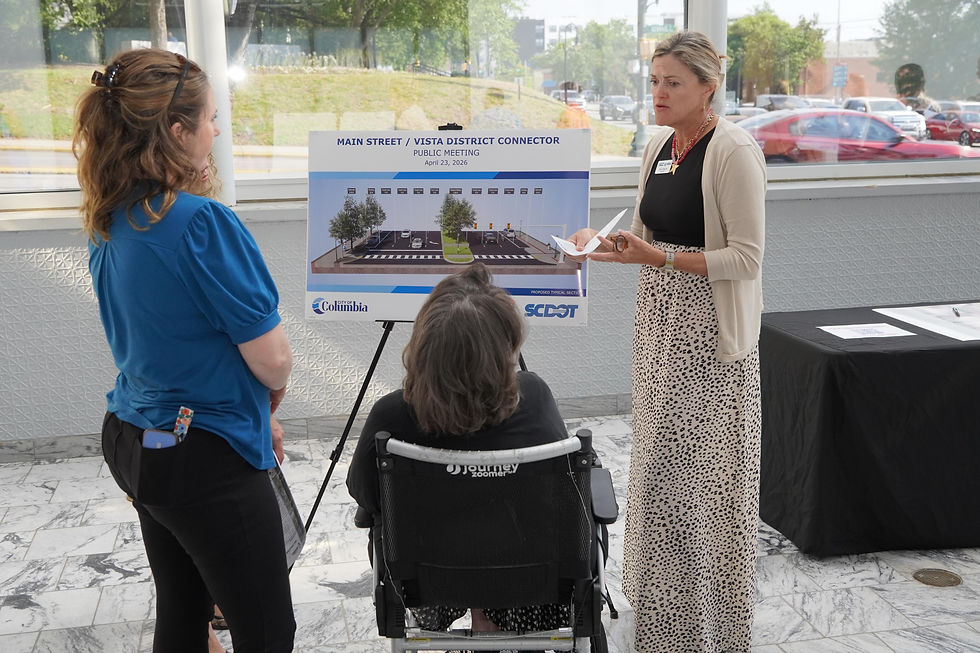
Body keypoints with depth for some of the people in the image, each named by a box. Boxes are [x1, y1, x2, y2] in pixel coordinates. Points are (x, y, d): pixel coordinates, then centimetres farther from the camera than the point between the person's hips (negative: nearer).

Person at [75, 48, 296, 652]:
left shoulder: (109, 223, 3)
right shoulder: (202, 221, -22)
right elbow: (272, 359, -18)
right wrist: (273, 392, 5)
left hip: (132, 441, 9)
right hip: (205, 458, -9)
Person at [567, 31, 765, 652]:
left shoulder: (734, 151, -14)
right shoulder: (658, 145, 11)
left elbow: (746, 259, -17)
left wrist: (660, 258, -22)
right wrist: (604, 239, 0)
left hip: (712, 334, -8)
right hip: (659, 324, 8)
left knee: (709, 471, -1)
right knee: (659, 464, 14)